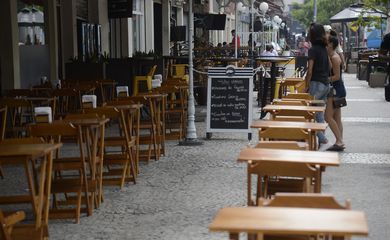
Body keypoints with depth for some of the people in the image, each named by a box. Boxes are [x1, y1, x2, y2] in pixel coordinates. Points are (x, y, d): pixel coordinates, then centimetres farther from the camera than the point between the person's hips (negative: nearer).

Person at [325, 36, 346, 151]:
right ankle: (340, 142, 13)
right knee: (336, 118, 11)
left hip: (336, 89, -10)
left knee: (328, 116, -11)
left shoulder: (334, 58, -16)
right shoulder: (331, 56, 13)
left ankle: (339, 142, -13)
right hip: (336, 89, 10)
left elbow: (337, 76, -19)